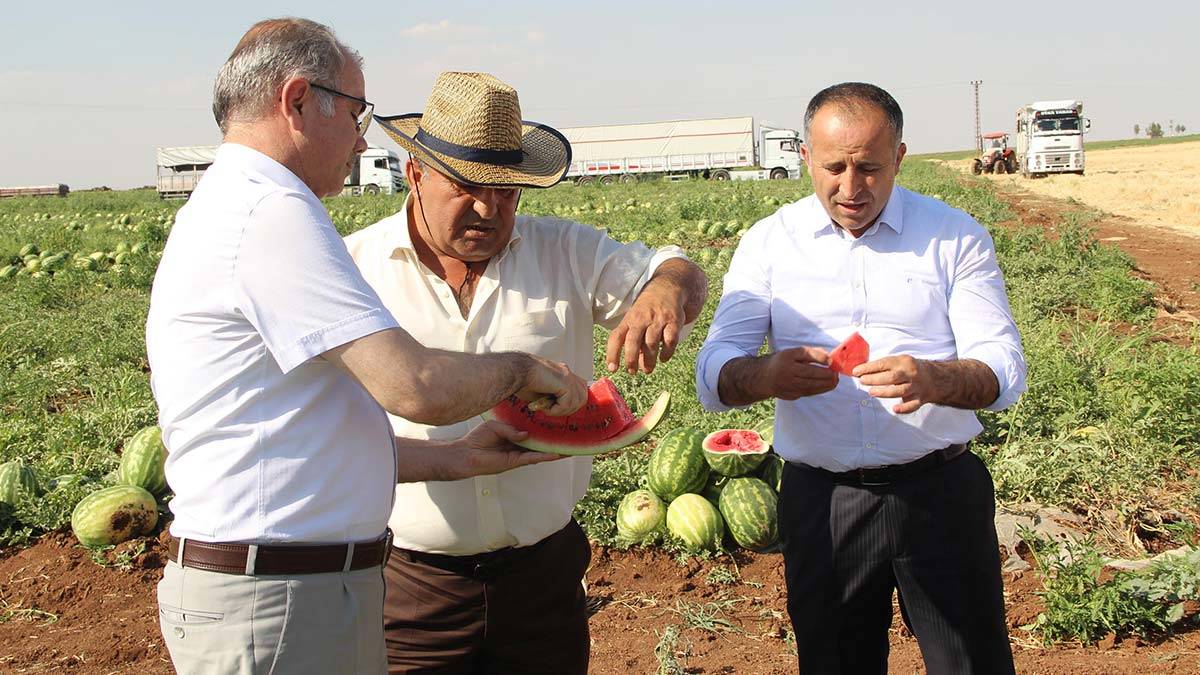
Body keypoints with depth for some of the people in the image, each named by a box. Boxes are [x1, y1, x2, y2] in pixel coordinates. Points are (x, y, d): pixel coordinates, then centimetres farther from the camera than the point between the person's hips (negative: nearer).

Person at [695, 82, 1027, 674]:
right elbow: (714, 375, -5)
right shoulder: (768, 242, 3)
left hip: (940, 491, -1)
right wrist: (766, 375, -30)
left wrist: (932, 379, -29)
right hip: (820, 498, 1)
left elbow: (1003, 370, -6)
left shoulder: (955, 237, 1)